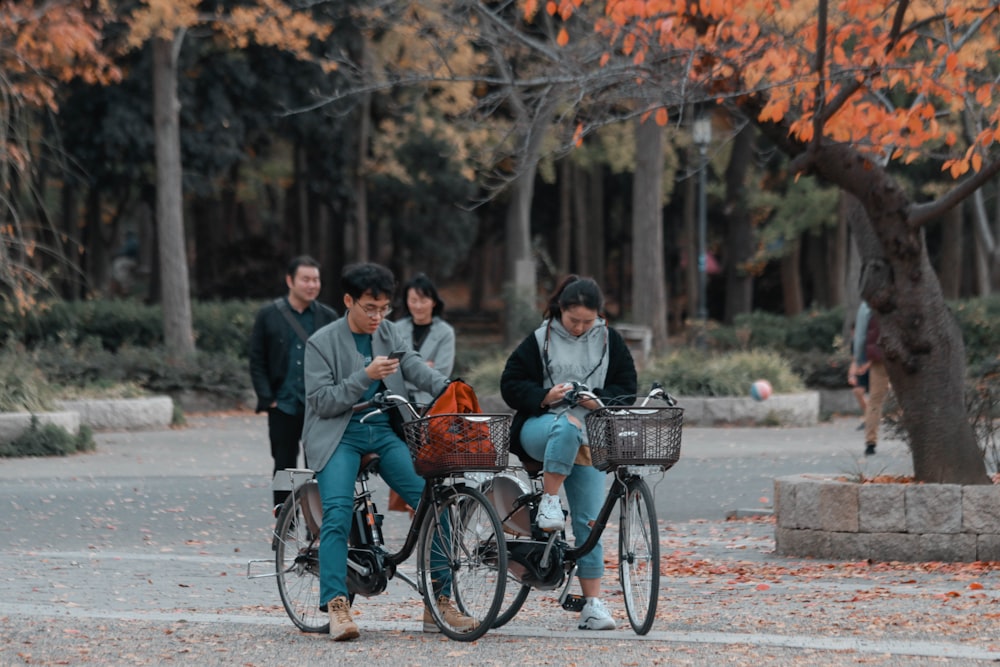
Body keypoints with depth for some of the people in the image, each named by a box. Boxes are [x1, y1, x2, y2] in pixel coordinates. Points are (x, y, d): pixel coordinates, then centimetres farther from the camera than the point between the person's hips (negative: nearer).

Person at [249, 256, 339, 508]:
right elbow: (257, 362, 4)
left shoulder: (328, 317, 7)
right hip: (283, 408, 0)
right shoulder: (268, 316, 5)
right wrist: (267, 399, -4)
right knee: (284, 467, 4)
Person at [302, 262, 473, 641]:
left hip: (385, 432, 4)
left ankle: (439, 603, -7)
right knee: (338, 513, -26)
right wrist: (366, 376, -19)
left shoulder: (387, 333, 13)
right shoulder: (322, 343, -2)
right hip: (340, 435, -4)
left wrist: (447, 387, -17)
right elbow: (322, 401, -9)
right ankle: (337, 607, -24)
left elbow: (413, 367, 2)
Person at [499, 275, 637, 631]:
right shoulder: (540, 340, 1)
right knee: (567, 426, -40)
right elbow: (511, 385, 0)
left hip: (588, 441, 3)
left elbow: (627, 387, 9)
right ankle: (549, 500, -28)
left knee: (589, 520, -4)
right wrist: (544, 397, -17)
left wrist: (599, 399, -11)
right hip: (538, 427, -3)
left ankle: (593, 604, -1)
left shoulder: (609, 341, 8)